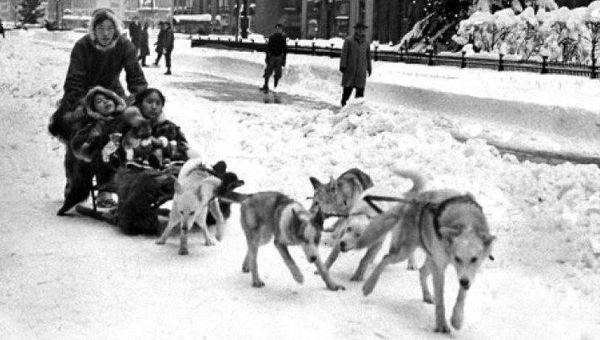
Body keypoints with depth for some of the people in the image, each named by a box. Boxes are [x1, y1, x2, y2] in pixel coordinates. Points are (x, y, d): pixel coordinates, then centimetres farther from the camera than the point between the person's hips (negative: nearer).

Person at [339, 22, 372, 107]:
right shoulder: (348, 41, 2)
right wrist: (342, 66, -7)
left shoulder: (365, 43, 14)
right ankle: (343, 104, 8)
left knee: (360, 88, -5)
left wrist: (369, 68, 19)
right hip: (350, 69, -3)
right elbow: (344, 54, 0)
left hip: (361, 70, 3)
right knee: (348, 88, -5)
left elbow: (368, 56, 21)